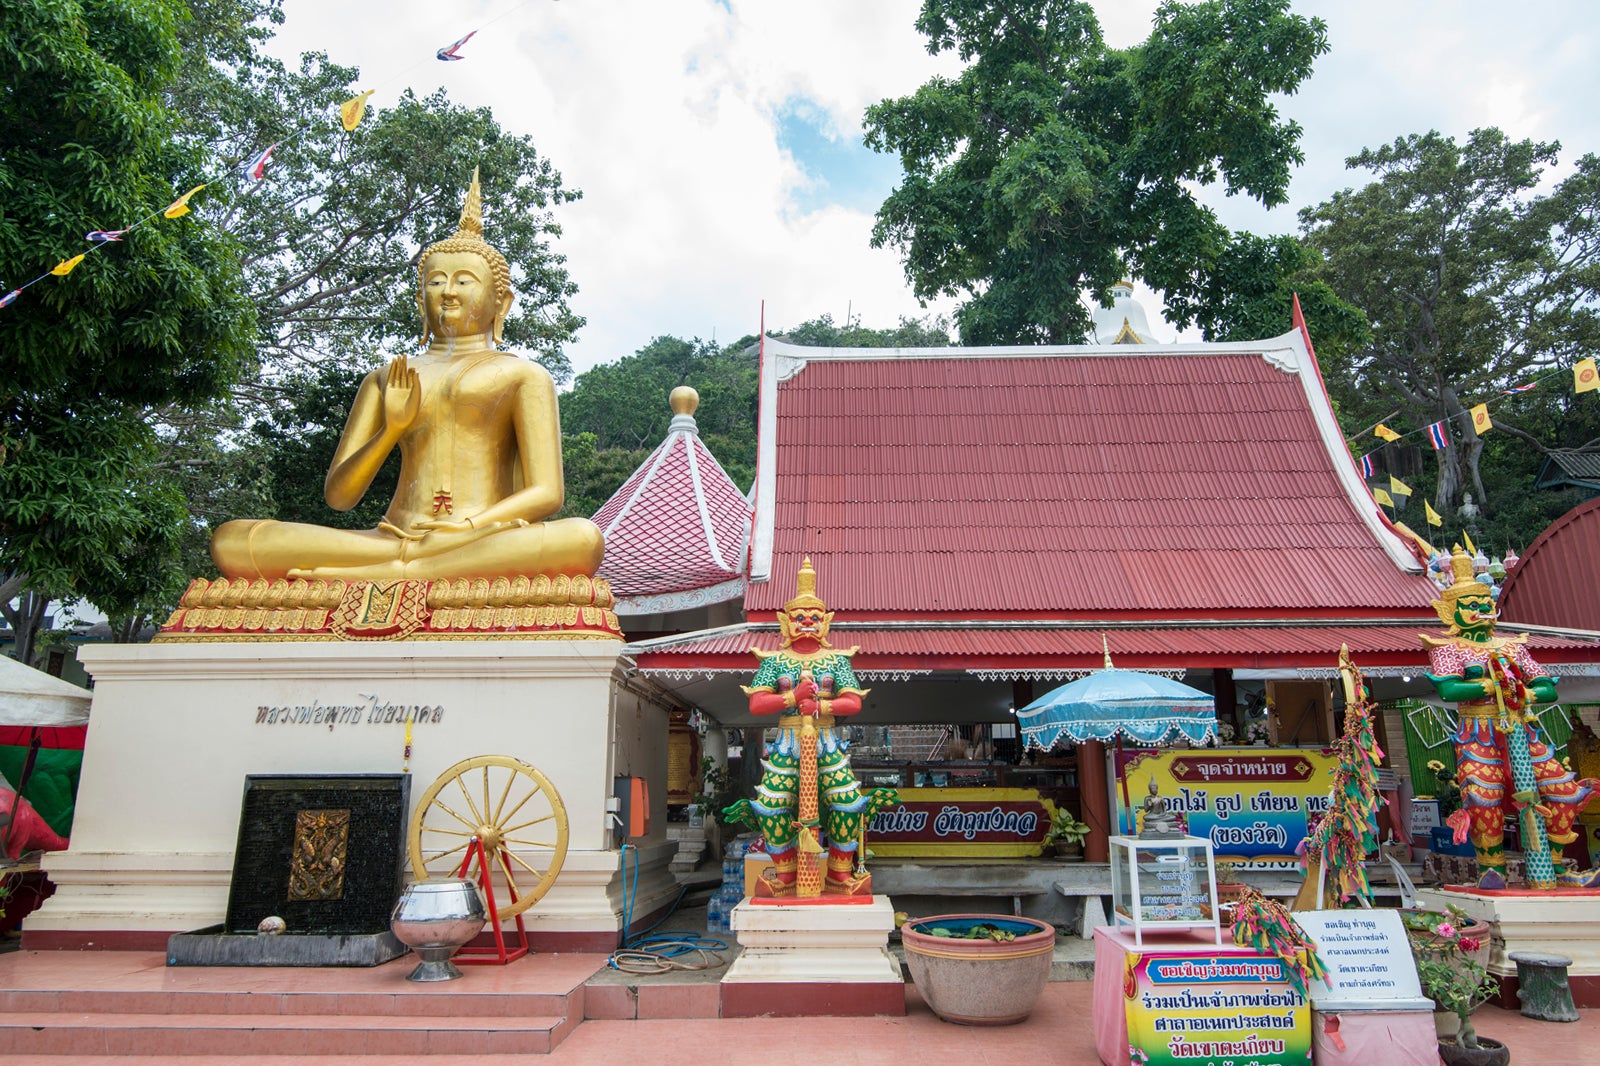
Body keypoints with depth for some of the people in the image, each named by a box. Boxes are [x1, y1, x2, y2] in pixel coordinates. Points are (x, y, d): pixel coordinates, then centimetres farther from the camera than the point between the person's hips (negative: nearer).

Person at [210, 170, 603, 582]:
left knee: (583, 539, -37)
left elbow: (546, 494, 2)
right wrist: (391, 430, -2)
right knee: (230, 539, -17)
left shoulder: (523, 374, 15)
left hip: (488, 538, -2)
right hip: (393, 538, 3)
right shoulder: (387, 379, 24)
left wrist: (470, 527, -14)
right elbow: (338, 495, 15)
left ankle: (393, 571, -32)